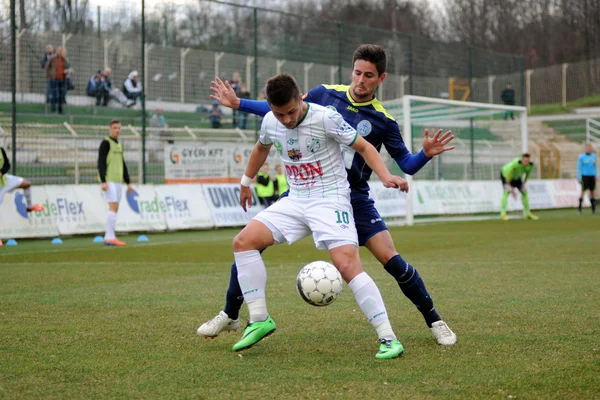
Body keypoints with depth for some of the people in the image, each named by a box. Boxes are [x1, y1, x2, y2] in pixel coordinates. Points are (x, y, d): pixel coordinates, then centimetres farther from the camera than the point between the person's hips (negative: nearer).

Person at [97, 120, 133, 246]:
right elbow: (101, 163, -16)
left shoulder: (119, 145, 18)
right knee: (113, 207, -15)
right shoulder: (105, 143, -8)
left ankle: (108, 238, 9)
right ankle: (110, 237, -16)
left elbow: (122, 165, 23)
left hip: (117, 181, 8)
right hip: (108, 180, -8)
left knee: (115, 209, 6)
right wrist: (103, 181, -24)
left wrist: (128, 183, 20)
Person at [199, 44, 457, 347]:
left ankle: (434, 322, 6)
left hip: (353, 198, -2)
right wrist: (238, 103, 12)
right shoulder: (325, 94, 1)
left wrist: (426, 154, -24)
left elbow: (407, 165, -1)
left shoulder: (382, 120, -5)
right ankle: (230, 316, 13)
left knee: (391, 259, -14)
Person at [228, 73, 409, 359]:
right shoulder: (270, 122, 1)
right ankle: (259, 320, -1)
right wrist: (246, 182, 35)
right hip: (295, 201, 6)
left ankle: (388, 339, -18)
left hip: (330, 199, -6)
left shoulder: (326, 118, -17)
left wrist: (386, 176, -24)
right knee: (243, 242, -8)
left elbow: (363, 146, -9)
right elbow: (261, 147, 24)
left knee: (347, 264, -23)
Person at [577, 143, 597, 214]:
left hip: (592, 176, 4)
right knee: (583, 191, -8)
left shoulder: (593, 156, 7)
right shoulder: (581, 157, -7)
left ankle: (593, 209, 10)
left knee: (592, 191, 6)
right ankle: (579, 208, -2)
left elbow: (595, 167, 15)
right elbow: (579, 168, -4)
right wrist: (579, 178, -8)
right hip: (585, 176, -4)